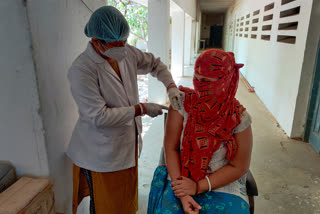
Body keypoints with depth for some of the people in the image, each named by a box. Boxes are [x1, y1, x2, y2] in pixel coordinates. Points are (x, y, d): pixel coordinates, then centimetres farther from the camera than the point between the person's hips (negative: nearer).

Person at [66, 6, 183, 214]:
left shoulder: (127, 52, -5)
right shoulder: (81, 70, -24)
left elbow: (154, 64, 11)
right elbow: (99, 117, -27)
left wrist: (171, 86, -7)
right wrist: (142, 109, -22)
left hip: (128, 142, 6)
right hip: (103, 152, -6)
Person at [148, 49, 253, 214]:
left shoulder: (239, 118, -13)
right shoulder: (182, 103, -12)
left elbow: (238, 167, -6)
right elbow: (170, 148, -9)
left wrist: (198, 187, -14)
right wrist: (182, 195, -16)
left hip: (223, 185, 1)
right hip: (181, 178, 0)